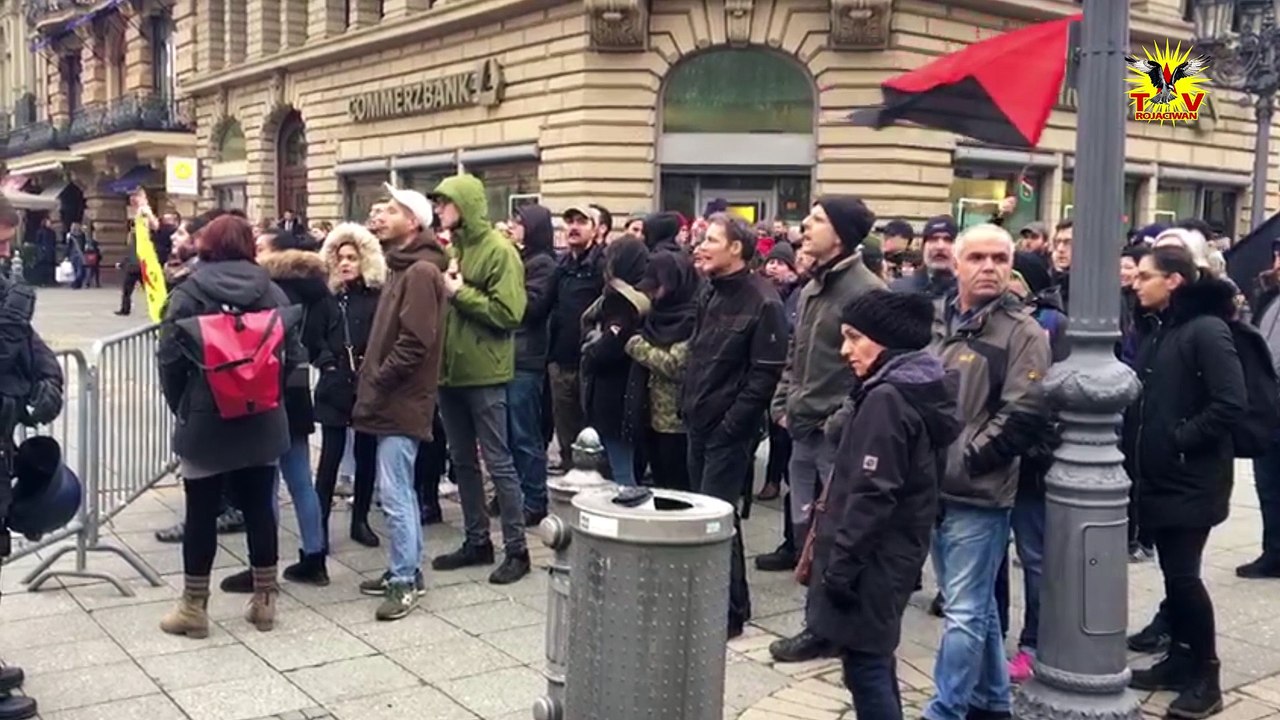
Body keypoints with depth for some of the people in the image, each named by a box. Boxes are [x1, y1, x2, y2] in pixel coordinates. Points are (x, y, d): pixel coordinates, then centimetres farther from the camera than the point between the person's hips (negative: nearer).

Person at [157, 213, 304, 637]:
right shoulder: (272, 291, 1)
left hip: (205, 419, -3)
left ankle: (194, 608, 13)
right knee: (259, 508, 10)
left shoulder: (188, 292, -6)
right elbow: (294, 354, -1)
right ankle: (264, 602, 18)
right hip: (262, 419, 3)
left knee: (201, 513, 5)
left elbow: (170, 358, -10)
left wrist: (181, 407, 4)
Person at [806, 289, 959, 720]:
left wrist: (840, 563, -19)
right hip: (894, 551, 10)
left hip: (872, 556, -10)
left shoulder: (886, 398, -20)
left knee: (864, 666, -2)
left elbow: (872, 494, -23)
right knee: (876, 660, 20)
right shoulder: (917, 389, 11)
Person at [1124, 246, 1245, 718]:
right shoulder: (1156, 330, 11)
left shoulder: (1206, 329, -14)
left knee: (1183, 574, -5)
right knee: (1172, 572, 14)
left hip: (1192, 479, -8)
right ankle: (1180, 660, 27)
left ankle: (1206, 677, 10)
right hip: (1158, 476, 8)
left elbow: (1231, 404, -21)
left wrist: (1181, 437, -17)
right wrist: (1136, 446, 5)